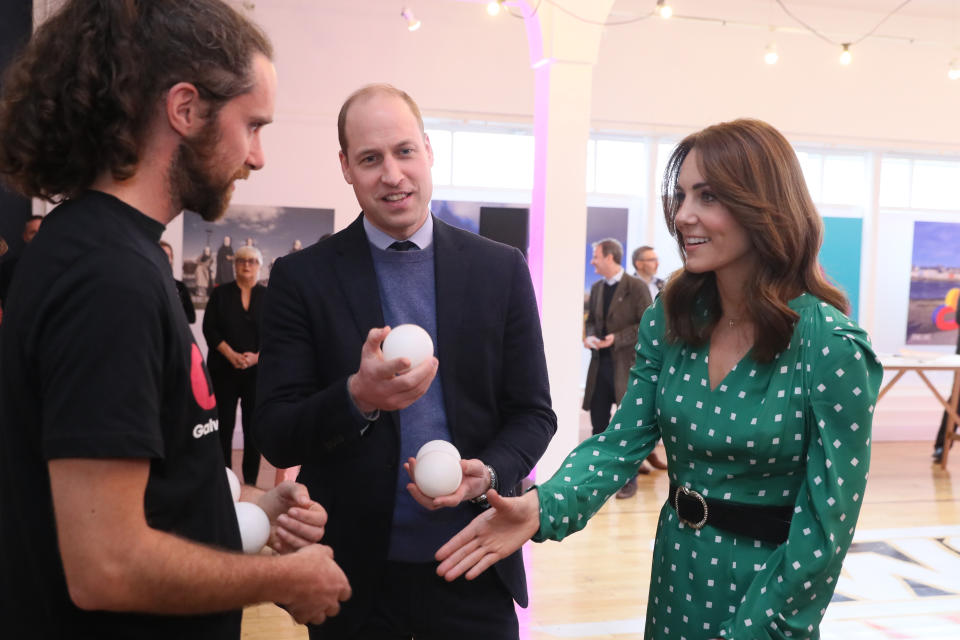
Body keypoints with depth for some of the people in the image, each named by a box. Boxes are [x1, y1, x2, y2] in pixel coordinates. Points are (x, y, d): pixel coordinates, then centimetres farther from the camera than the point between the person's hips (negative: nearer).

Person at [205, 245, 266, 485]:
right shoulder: (221, 293, 8)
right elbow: (210, 328, 0)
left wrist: (257, 356, -12)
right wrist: (231, 355, -12)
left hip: (257, 371, 0)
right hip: (224, 370, 0)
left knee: (254, 427, 1)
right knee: (224, 426, 0)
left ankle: (250, 482, 8)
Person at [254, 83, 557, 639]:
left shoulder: (502, 269, -1)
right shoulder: (302, 277, -4)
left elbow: (533, 412, 3)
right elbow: (275, 437, -6)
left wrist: (489, 473, -16)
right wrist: (358, 397, -24)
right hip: (355, 573, 0)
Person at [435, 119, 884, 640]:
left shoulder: (831, 347, -20)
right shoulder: (669, 321, -6)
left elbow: (829, 524, -17)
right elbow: (623, 441, -9)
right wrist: (543, 507, -26)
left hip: (770, 583, -5)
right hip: (675, 572, 5)